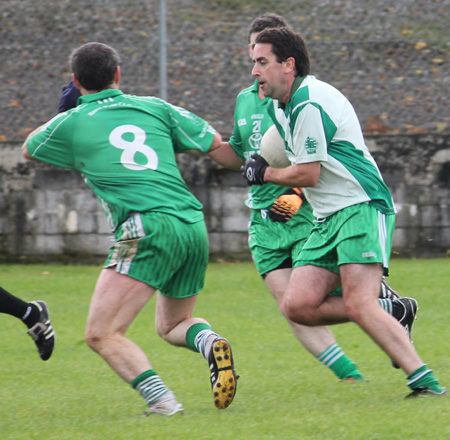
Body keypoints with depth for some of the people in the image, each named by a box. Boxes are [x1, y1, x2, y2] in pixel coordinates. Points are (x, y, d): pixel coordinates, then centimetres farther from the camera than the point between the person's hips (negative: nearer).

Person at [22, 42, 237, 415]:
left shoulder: (71, 122, 8)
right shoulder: (153, 107, 16)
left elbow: (29, 148, 29)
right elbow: (213, 142, 20)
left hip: (149, 228, -6)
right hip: (194, 226, 6)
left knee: (102, 334, -4)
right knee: (172, 325, 25)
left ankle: (160, 398, -24)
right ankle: (211, 342, -8)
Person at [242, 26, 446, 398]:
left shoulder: (309, 105, -15)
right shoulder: (280, 105, 17)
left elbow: (307, 174, -13)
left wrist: (265, 174, 3)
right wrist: (293, 195, 20)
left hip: (361, 209, -10)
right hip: (328, 220, 10)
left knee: (359, 304, -25)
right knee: (298, 305, -8)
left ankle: (425, 382, -26)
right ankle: (391, 315, 5)